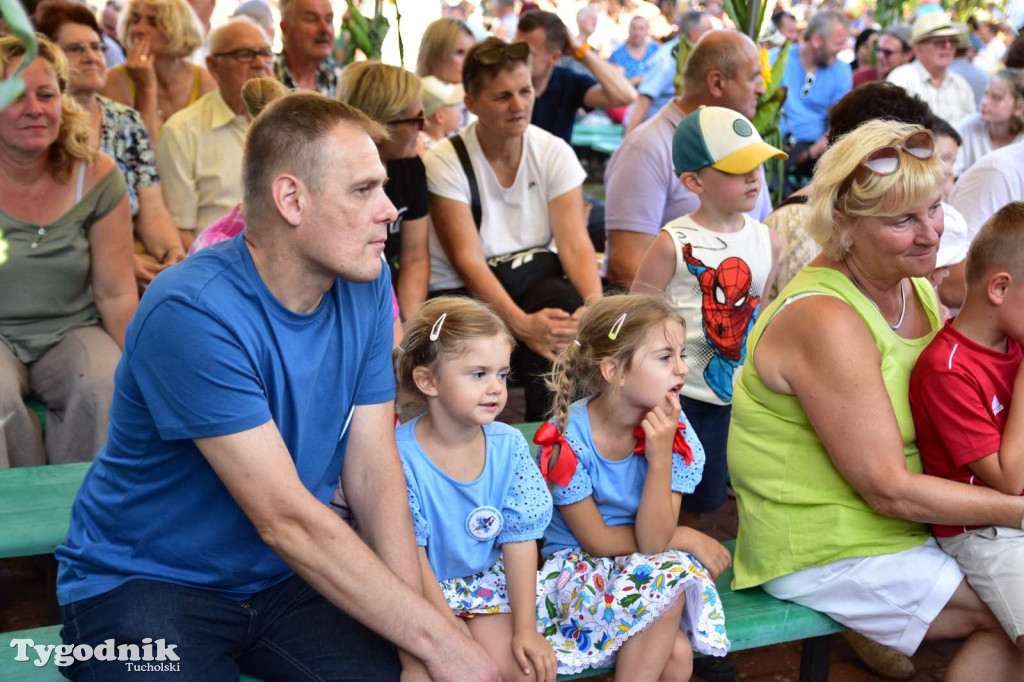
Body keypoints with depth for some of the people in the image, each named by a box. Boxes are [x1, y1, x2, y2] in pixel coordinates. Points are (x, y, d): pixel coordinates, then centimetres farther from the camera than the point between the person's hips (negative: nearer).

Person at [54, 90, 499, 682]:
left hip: (287, 575, 6)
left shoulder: (366, 283, -2)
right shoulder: (193, 313, -24)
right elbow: (286, 520, -25)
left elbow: (374, 471, -4)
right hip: (143, 582, -5)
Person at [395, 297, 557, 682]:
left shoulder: (508, 447, -6)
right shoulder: (400, 455, -19)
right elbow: (411, 556, -15)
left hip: (485, 581, 3)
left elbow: (519, 541, -4)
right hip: (419, 592, -3)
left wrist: (525, 628, -9)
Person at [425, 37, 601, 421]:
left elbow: (575, 244, -9)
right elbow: (468, 261, -18)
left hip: (532, 276, 3)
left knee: (568, 302, -31)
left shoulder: (554, 153, -1)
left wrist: (595, 304, -31)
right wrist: (522, 323, -33)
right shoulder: (445, 163, -11)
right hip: (459, 289, -3)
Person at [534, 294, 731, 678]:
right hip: (581, 570, -3)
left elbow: (654, 541, -16)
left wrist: (660, 458, -27)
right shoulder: (568, 438, -18)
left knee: (678, 654, -28)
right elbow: (598, 542, -12)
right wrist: (686, 538, -10)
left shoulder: (674, 433, -10)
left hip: (646, 567, 3)